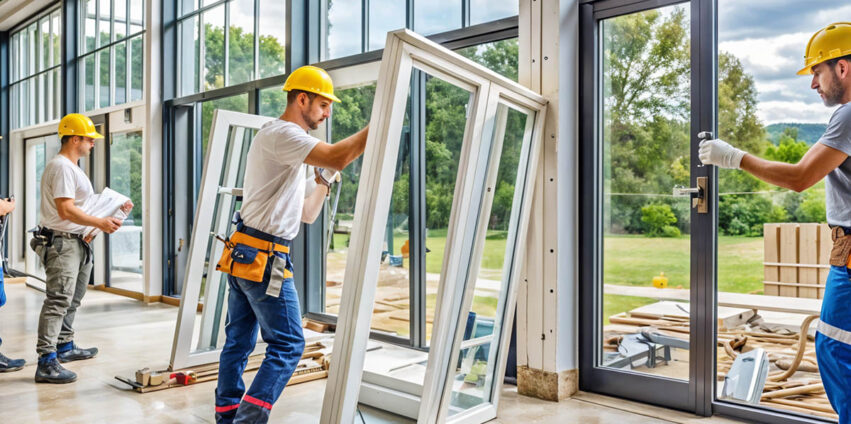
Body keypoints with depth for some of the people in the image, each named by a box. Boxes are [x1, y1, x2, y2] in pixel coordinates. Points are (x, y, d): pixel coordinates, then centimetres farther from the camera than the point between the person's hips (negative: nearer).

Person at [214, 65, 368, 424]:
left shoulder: (289, 142, 20)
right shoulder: (280, 133, -10)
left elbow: (307, 215, 22)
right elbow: (337, 158, -27)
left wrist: (323, 182, 13)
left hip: (243, 255, 10)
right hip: (263, 258, -10)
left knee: (238, 341, 13)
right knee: (288, 344, -5)